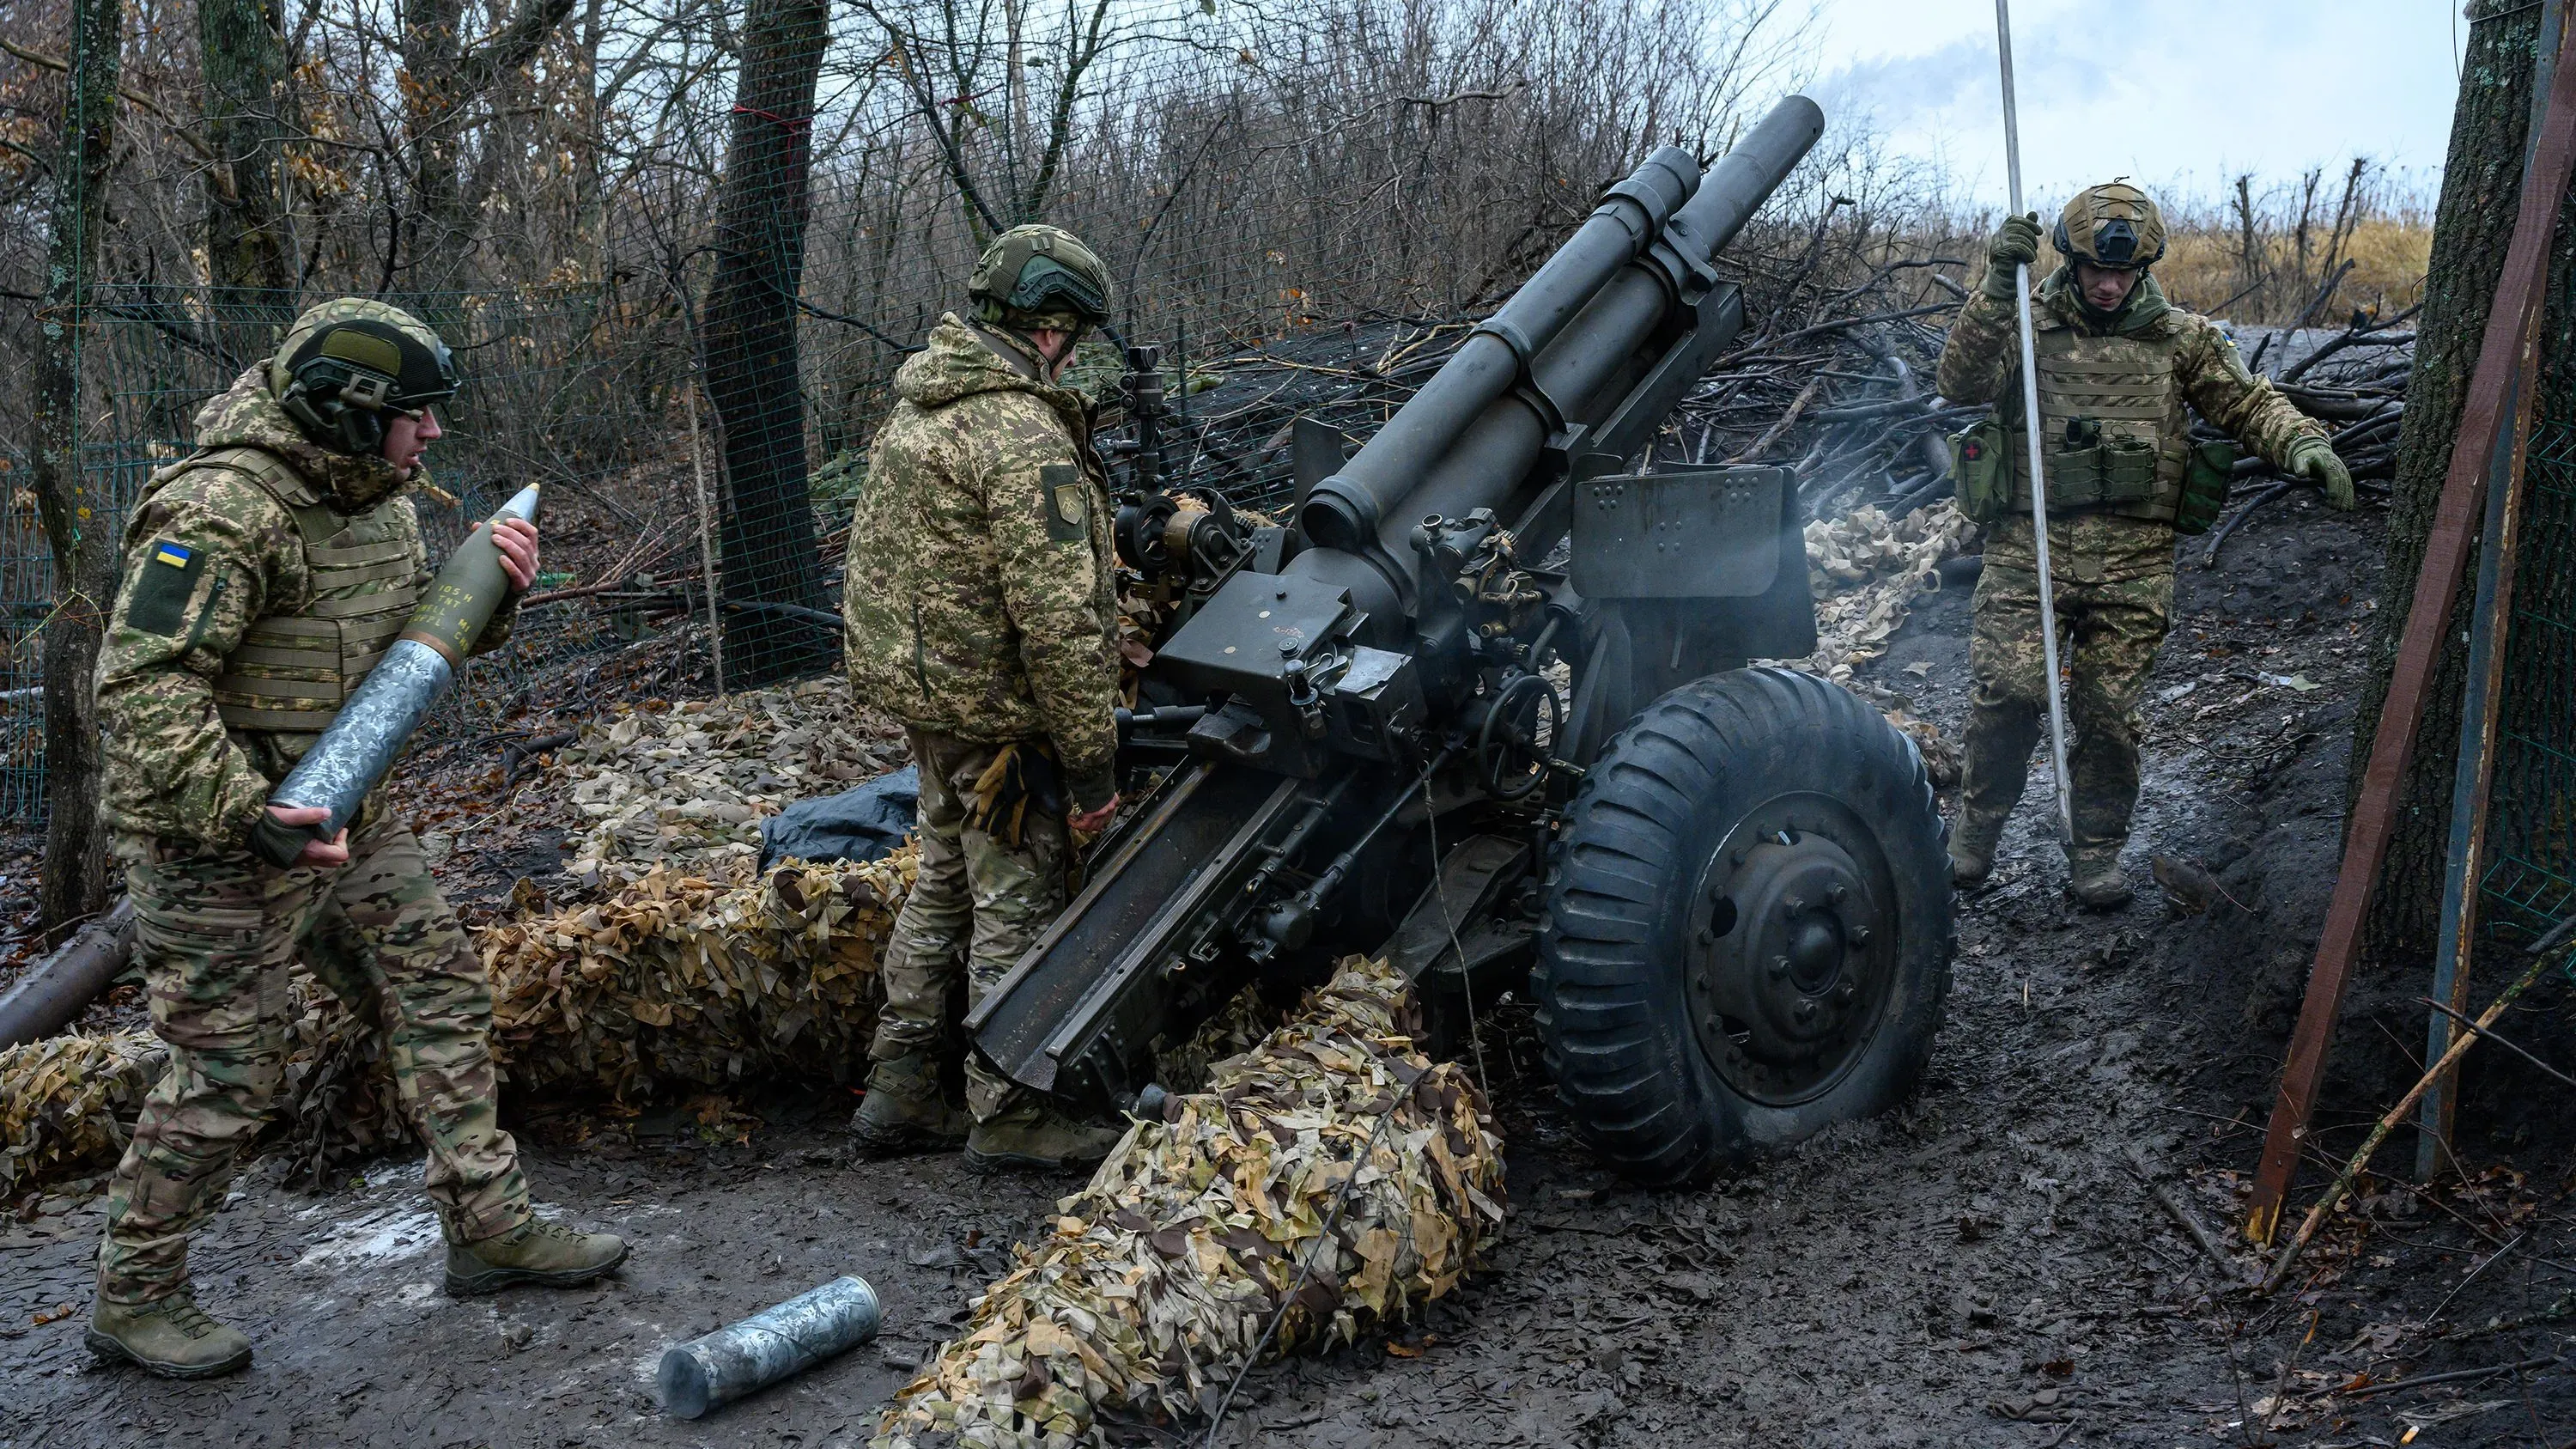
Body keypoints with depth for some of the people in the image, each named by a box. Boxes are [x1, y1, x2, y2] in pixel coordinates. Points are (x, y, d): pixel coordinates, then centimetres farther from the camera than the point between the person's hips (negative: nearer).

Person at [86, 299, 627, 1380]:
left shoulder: (377, 499, 6)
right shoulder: (222, 512, -23)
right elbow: (142, 687, -27)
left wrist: (490, 589, -3)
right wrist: (250, 815, -34)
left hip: (347, 814, 9)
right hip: (221, 834, -9)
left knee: (442, 994, 8)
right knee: (229, 1072, 0)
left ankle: (487, 1227, 19)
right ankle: (135, 1296, 20)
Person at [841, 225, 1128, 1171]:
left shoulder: (917, 405, 9)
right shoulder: (1024, 436, -22)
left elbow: (886, 555, 19)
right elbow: (1060, 620, -25)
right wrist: (1093, 764, -20)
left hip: (919, 687, 10)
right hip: (996, 709, -10)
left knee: (945, 884, 20)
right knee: (1016, 909, 3)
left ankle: (899, 1093, 30)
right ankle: (1009, 1119, 16)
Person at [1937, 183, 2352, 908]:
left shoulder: (2179, 337, 12)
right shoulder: (2026, 325, 6)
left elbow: (2249, 402, 12)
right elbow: (1962, 382, -10)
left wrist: (2302, 443, -8)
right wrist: (1998, 285, -20)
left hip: (2133, 562, 2)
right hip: (2028, 551, -1)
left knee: (2107, 712, 1)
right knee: (2007, 689, -13)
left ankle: (2096, 852, 19)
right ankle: (1977, 827, 10)